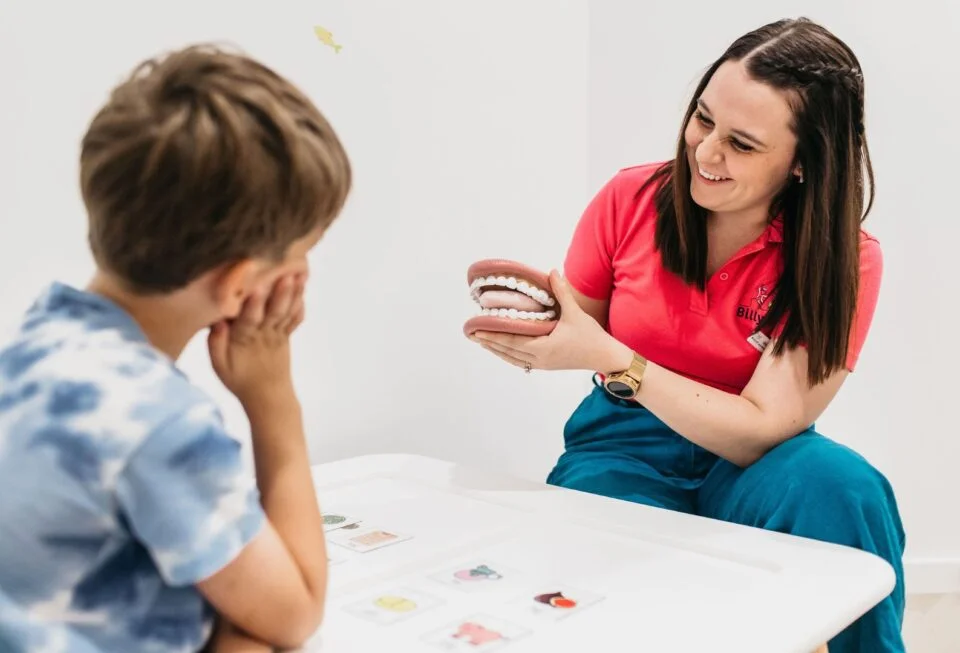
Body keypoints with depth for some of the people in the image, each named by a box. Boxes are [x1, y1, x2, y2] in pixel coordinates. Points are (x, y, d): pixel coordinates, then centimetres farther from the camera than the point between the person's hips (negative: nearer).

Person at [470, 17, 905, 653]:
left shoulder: (845, 260, -13)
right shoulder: (632, 198, -8)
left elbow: (761, 429, -17)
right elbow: (577, 329, 6)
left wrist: (608, 357, -27)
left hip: (749, 460, 0)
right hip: (625, 452, 0)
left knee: (840, 485, -33)